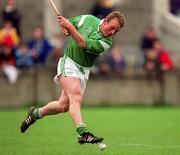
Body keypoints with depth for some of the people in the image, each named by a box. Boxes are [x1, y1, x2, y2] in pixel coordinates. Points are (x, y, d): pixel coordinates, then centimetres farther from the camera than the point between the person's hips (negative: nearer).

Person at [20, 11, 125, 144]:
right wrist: (65, 29, -11)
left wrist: (70, 26, -29)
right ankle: (83, 133, -36)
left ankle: (36, 113, 30)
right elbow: (65, 25, 12)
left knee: (64, 105, 4)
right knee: (76, 96, -24)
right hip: (69, 63, -3)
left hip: (83, 71, 3)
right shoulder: (88, 19, -4)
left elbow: (83, 44, -23)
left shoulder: (107, 42, -9)